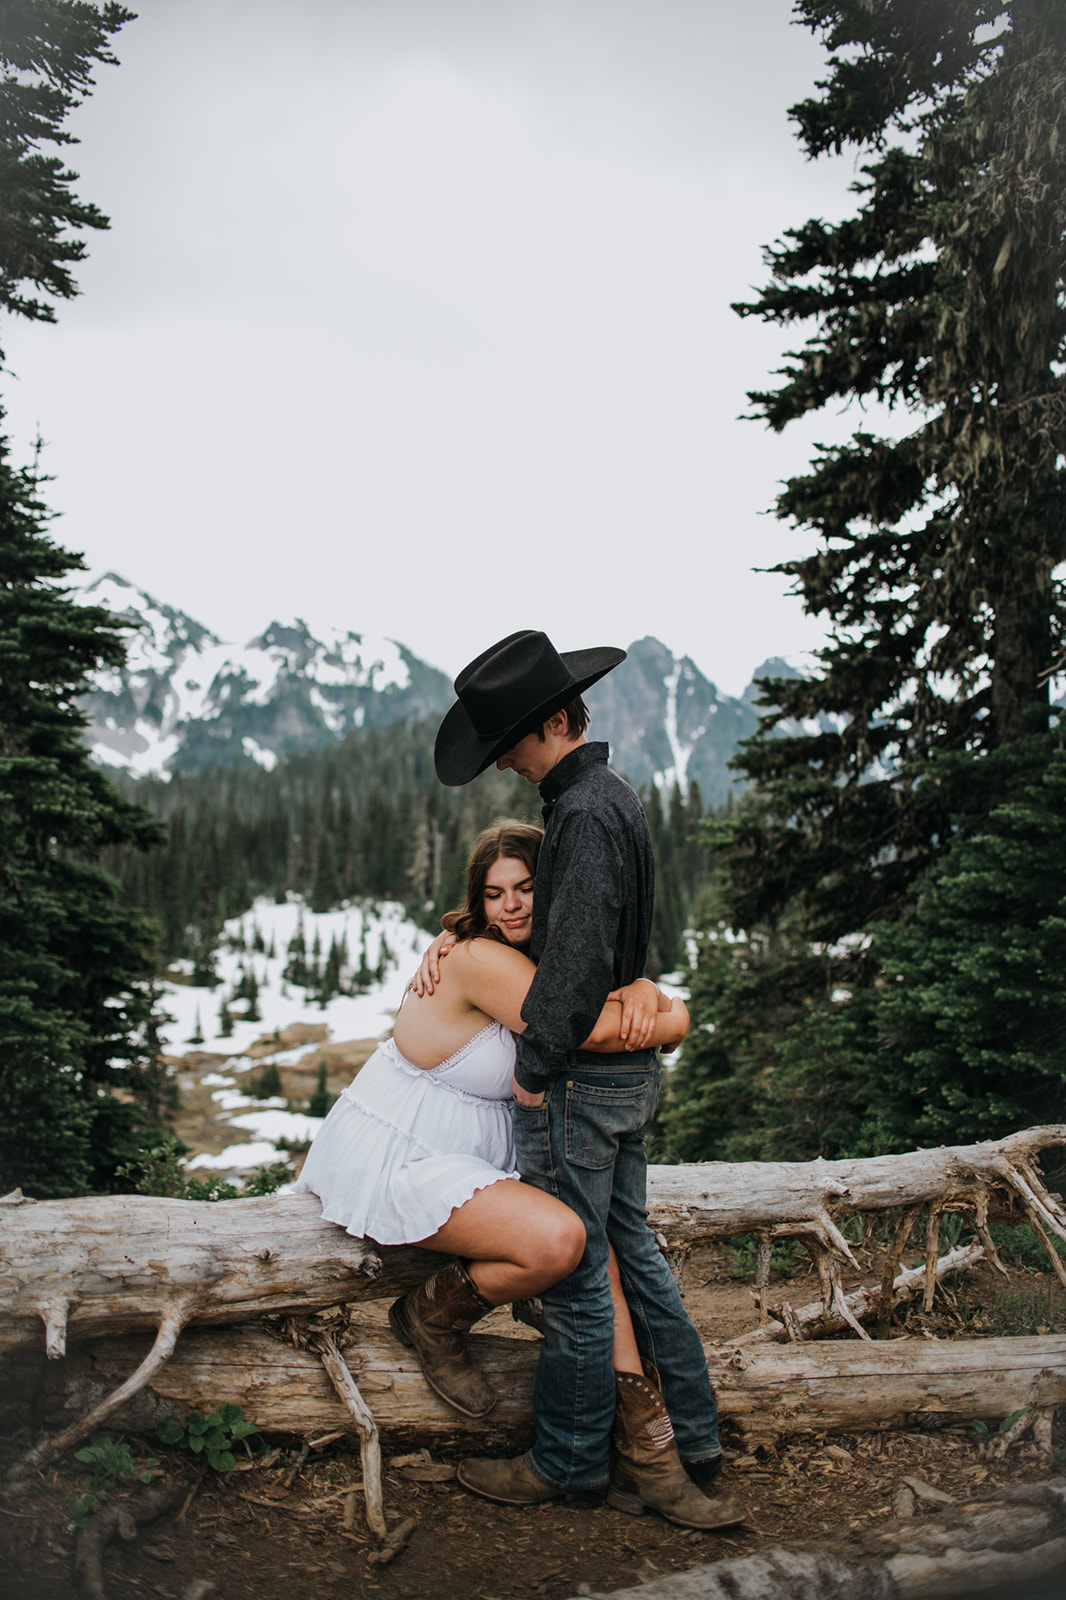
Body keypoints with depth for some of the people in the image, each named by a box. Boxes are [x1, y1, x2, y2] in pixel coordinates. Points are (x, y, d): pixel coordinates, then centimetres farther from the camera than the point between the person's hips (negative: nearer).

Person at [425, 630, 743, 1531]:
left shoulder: (586, 813, -19)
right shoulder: (611, 797, 13)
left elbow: (579, 958, -24)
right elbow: (545, 907, 22)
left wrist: (535, 1068, -15)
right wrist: (453, 937, 10)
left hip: (578, 1080, -10)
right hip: (628, 1073, 10)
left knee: (576, 1276, 3)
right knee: (634, 1255, 16)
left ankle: (570, 1463, 19)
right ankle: (688, 1447, 25)